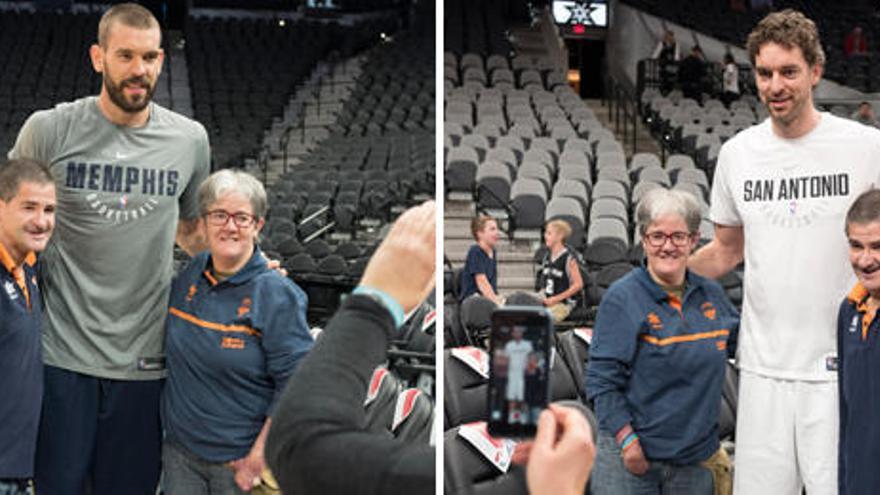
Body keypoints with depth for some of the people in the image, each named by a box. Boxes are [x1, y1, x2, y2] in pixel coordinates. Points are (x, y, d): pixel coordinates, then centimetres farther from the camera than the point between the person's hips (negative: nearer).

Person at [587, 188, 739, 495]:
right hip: (630, 457, -5)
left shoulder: (712, 295, 8)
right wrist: (627, 441, -16)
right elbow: (602, 379, -11)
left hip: (696, 459, 5)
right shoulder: (622, 298, -8)